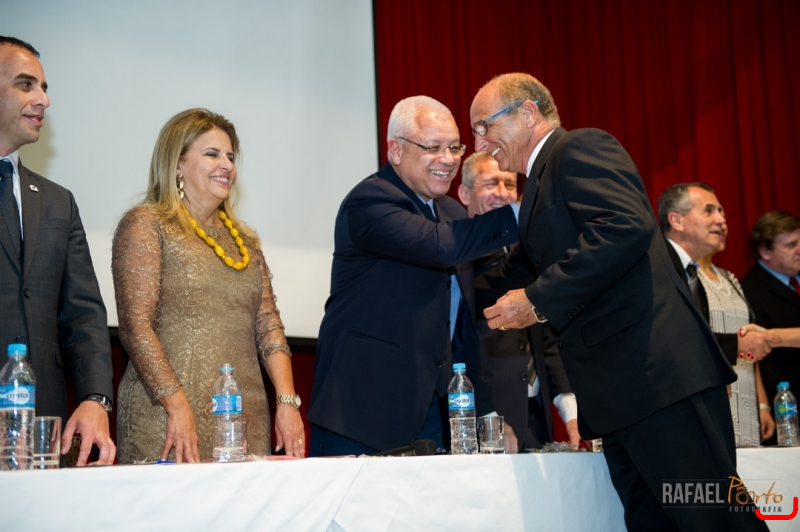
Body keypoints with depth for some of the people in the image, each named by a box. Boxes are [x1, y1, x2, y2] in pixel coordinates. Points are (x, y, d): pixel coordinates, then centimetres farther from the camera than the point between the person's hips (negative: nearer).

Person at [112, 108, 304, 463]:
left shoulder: (244, 240, 19)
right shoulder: (145, 224, 0)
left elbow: (268, 324, 11)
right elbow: (135, 325, -9)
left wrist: (287, 401, -2)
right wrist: (177, 406, -18)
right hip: (171, 420, -5)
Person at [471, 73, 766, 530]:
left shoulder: (581, 147, -3)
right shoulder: (541, 183, 26)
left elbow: (628, 227, -20)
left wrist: (537, 301, -17)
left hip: (655, 372, -10)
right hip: (619, 392, 10)